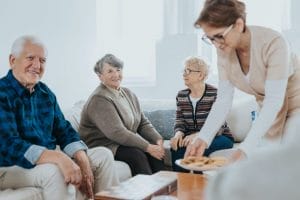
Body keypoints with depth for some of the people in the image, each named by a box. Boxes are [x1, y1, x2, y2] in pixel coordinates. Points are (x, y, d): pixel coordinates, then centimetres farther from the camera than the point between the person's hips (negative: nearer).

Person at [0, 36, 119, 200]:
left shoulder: (46, 93, 8)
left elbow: (64, 130, 7)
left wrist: (83, 160, -13)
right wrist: (58, 158, -38)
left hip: (47, 161, 8)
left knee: (103, 155, 1)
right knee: (55, 171, -37)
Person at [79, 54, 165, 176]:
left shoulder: (128, 94, 12)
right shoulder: (99, 99, -15)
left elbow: (143, 123, 10)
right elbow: (117, 132, -24)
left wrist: (158, 140, -10)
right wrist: (148, 147, -25)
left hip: (127, 142, 7)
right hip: (102, 146, -7)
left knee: (157, 152, -17)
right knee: (137, 154, -30)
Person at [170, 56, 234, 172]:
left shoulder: (215, 94, -11)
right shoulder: (181, 96, 7)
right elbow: (180, 122, 2)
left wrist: (197, 135, -34)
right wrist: (178, 134, -22)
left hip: (218, 138, -4)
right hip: (191, 138, 4)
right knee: (176, 145, -27)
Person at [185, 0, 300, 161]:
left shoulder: (273, 43, -30)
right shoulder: (224, 50, -14)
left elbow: (274, 102, -33)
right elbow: (223, 100, -13)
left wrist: (246, 149, -41)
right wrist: (203, 138, -26)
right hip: (270, 112, 5)